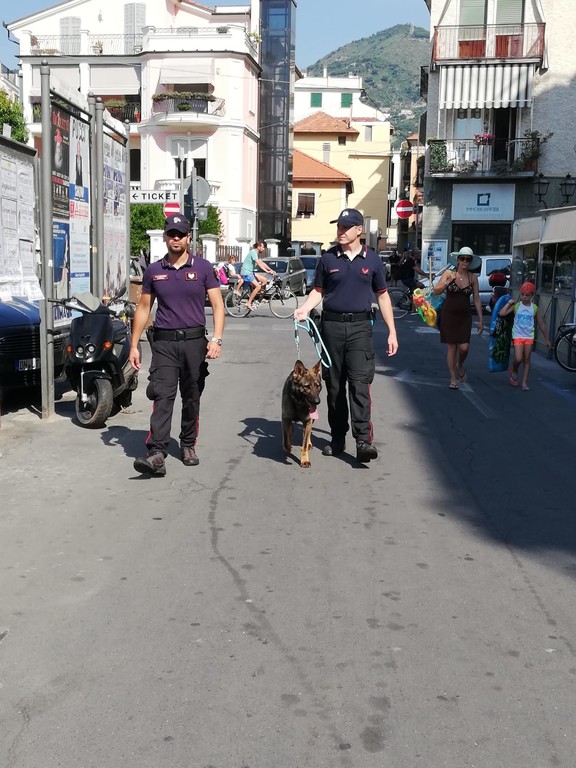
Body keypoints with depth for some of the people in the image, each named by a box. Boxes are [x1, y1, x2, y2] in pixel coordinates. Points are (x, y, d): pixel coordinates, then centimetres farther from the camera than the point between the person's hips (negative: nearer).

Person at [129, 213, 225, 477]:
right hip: (164, 341, 0)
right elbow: (143, 309, 13)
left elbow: (217, 305, 0)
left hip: (194, 341, 0)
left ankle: (188, 445, 26)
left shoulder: (203, 267, 4)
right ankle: (157, 453, -18)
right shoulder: (154, 271, 9)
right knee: (162, 396, -11)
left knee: (191, 397, 9)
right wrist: (134, 345, 9)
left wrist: (216, 339, -13)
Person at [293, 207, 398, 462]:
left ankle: (363, 440, -16)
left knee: (359, 382, -12)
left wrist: (392, 332, 6)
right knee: (334, 384, 7)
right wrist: (304, 309, -8)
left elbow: (382, 296, 9)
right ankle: (337, 438, 17)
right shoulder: (327, 258, 6)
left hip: (360, 326, -2)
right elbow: (318, 290, 13)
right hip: (332, 325, 2)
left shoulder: (372, 259, 5)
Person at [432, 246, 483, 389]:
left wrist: (480, 320, 4)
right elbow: (436, 291, -6)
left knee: (464, 347, -10)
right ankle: (453, 378, 13)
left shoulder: (473, 278, 3)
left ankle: (460, 366, 24)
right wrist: (448, 282, -23)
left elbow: (477, 299, 6)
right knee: (452, 347, 1)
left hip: (465, 316, 1)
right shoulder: (449, 273, -2)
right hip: (449, 314, -1)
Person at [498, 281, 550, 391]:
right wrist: (509, 303, -9)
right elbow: (501, 313, -14)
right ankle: (514, 371, 20)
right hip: (517, 336, -2)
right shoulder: (516, 306, -2)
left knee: (527, 360, 5)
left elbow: (541, 325, 10)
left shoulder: (534, 308, 3)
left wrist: (546, 339, 13)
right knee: (518, 359, -13)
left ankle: (524, 382, 13)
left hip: (529, 337, 2)